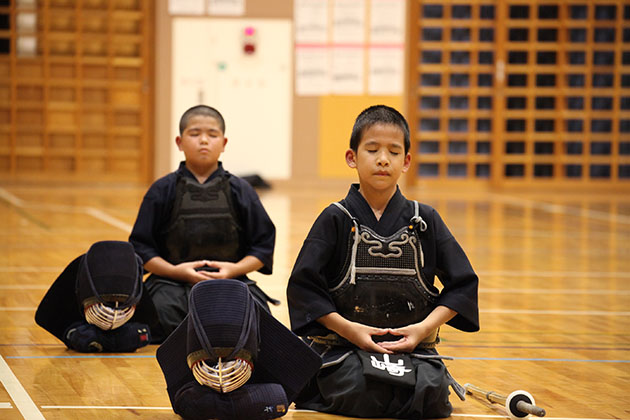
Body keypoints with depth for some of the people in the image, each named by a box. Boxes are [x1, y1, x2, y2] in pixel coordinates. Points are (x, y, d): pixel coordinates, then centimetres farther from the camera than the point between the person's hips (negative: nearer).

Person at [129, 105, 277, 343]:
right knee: (163, 310, -33)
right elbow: (141, 247, 4)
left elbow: (263, 245, 9)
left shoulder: (240, 191, 9)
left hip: (230, 279, 1)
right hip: (174, 281, -1)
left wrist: (236, 269, -9)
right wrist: (175, 270, -11)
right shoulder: (163, 191, 6)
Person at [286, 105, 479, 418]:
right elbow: (303, 285, -3)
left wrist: (425, 327, -6)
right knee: (358, 393, -30)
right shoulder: (337, 220, 0)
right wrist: (348, 328, -12)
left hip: (412, 346, 2)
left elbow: (462, 283, 8)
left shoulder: (425, 221, 6)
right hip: (344, 345, -2)